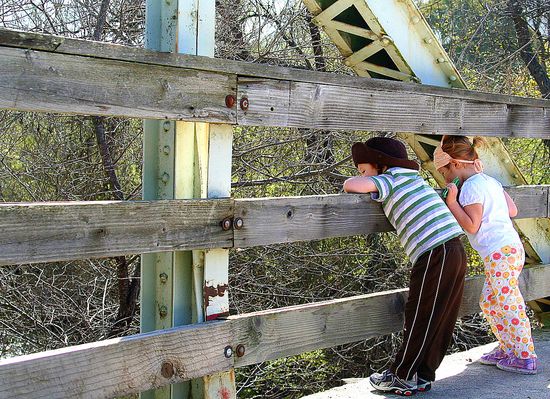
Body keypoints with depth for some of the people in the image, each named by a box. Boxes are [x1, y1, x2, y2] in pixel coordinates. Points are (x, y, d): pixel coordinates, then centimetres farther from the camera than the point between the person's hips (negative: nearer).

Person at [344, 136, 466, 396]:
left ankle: (401, 377, 10)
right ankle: (422, 376, 21)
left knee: (419, 319, 1)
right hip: (455, 251, 9)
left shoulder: (390, 179, -4)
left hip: (435, 254, -9)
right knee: (438, 321, 12)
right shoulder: (412, 178, 21)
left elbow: (354, 185, -20)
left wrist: (350, 184, 7)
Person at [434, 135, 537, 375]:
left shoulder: (471, 186, -13)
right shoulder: (491, 181, 15)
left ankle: (525, 357, 4)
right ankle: (507, 348, 26)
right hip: (511, 247, 10)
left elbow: (471, 226, -17)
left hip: (500, 253, -10)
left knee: (508, 305, -2)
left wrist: (452, 202, -13)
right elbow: (513, 211, 19)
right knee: (489, 302, 17)